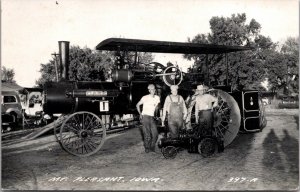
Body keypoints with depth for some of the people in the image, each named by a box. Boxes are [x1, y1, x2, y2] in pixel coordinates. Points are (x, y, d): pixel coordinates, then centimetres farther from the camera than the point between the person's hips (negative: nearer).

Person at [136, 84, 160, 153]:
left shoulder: (157, 98, 6)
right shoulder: (145, 97, -5)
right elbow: (137, 105, 6)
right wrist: (140, 113, -2)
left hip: (152, 117, 4)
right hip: (145, 117, -4)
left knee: (155, 134, -2)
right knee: (147, 134, -5)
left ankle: (152, 147, 18)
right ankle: (147, 148, 13)